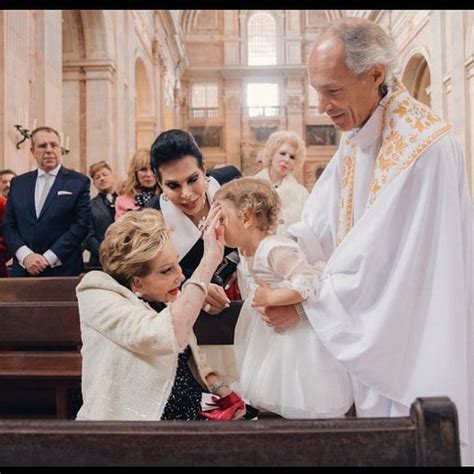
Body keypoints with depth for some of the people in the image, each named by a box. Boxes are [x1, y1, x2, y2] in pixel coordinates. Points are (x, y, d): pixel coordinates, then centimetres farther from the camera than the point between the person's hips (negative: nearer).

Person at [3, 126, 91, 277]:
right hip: (23, 270, 3)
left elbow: (82, 224, -7)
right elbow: (8, 225, 7)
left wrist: (48, 258, -12)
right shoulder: (18, 183, 11)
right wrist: (25, 255, -10)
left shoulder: (79, 182, -1)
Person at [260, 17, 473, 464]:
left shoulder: (423, 145, -25)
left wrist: (303, 305, -19)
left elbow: (379, 257, -25)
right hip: (370, 325, 8)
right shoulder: (356, 134, 4)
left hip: (415, 336, -8)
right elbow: (319, 225, 1)